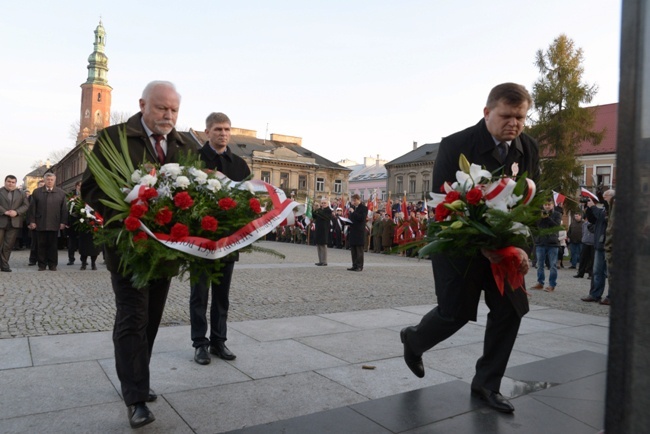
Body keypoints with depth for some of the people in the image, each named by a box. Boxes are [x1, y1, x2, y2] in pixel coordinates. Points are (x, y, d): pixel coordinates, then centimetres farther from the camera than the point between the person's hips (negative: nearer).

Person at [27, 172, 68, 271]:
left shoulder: (61, 193, 7)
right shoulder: (36, 192, 7)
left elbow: (64, 209, 5)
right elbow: (32, 208, 6)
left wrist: (63, 222, -1)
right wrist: (32, 221, -1)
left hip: (54, 224, 0)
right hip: (40, 224, 0)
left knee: (53, 245, 4)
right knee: (41, 245, 5)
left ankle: (53, 265, 11)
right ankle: (42, 265, 12)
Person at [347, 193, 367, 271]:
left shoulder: (363, 208, -5)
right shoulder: (353, 207, 17)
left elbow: (362, 218, -18)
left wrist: (353, 213, -18)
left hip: (359, 232, -7)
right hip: (352, 232, 7)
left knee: (359, 250, -5)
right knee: (353, 250, 9)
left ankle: (360, 266, -1)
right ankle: (354, 265, 15)